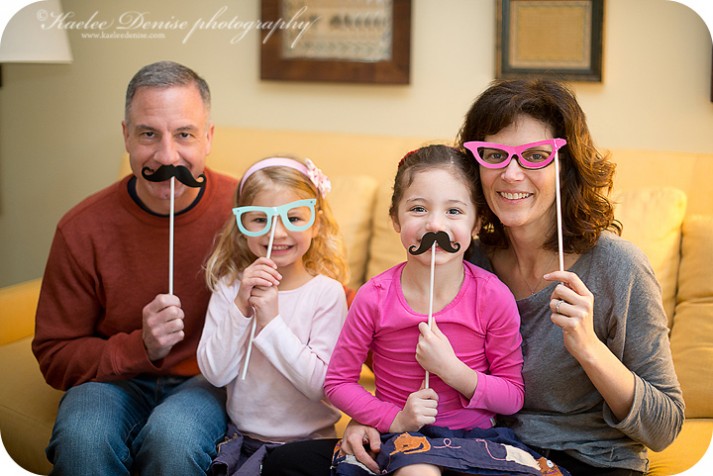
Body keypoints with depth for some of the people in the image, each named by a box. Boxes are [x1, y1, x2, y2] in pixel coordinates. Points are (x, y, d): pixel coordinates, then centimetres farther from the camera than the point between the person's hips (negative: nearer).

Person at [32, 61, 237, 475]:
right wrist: (141, 347, -18)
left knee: (171, 438, -34)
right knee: (82, 438, -32)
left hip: (210, 381, -1)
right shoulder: (82, 230, -9)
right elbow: (55, 356, -2)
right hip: (115, 379, 1)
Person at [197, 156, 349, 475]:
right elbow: (215, 373, -6)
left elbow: (324, 385, -15)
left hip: (304, 440, -3)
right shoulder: (230, 286, 2)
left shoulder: (326, 292, -9)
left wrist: (271, 321, -20)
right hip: (241, 436, 3)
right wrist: (241, 306, -17)